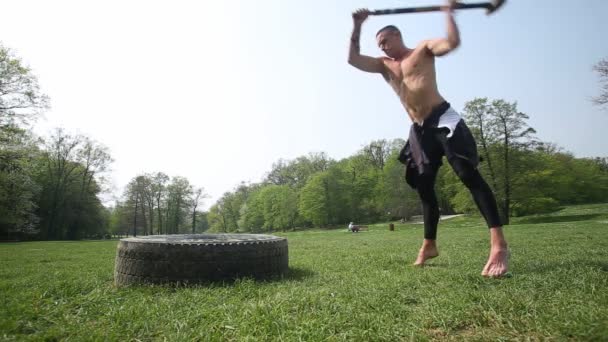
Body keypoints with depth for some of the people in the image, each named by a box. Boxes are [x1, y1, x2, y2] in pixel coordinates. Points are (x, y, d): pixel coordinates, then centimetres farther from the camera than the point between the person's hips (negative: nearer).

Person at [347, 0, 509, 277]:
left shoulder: (423, 49, 7)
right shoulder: (384, 65, 19)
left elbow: (452, 42, -11)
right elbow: (353, 59, 11)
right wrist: (357, 27, 7)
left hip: (443, 119, -6)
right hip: (419, 130, 6)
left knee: (468, 174, -19)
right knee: (423, 187, 8)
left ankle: (498, 245, -22)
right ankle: (429, 245, 21)